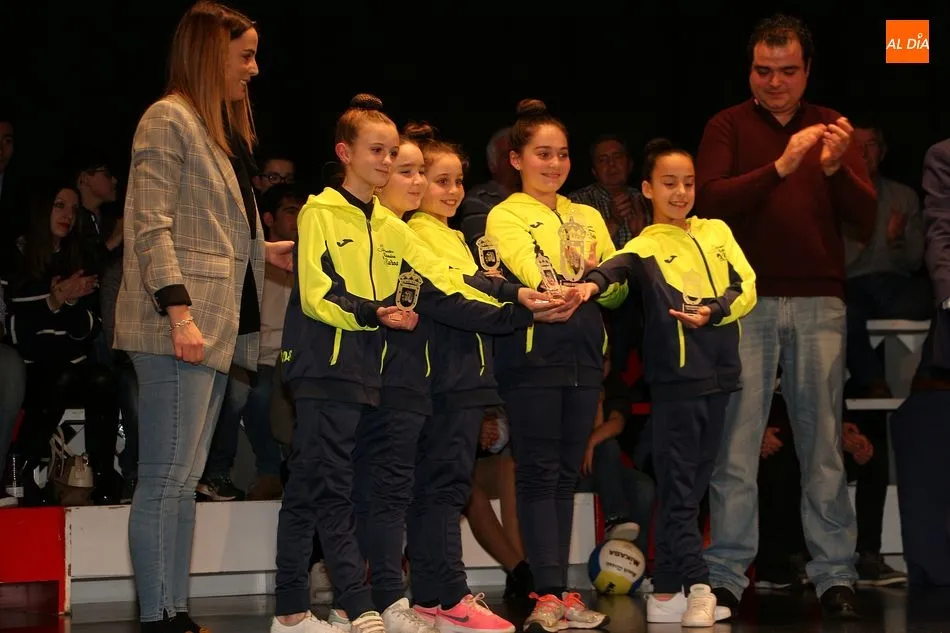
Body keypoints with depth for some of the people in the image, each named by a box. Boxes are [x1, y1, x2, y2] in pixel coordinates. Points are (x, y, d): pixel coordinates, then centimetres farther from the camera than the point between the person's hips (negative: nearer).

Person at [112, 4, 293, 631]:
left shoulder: (225, 130, 20)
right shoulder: (169, 120, -7)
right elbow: (152, 227, -14)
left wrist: (265, 251, 18)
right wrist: (180, 314, -21)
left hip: (217, 328, 9)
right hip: (181, 327, -9)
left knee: (184, 481, 10)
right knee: (166, 480, -8)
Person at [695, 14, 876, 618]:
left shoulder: (831, 126, 12)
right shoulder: (729, 125, 6)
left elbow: (866, 221, 4)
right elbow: (709, 200, -9)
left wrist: (836, 168, -15)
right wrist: (780, 167, -20)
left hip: (820, 304, 2)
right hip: (748, 301, -2)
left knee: (824, 444, 2)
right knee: (736, 443, -3)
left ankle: (836, 574, 5)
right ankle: (726, 573, 1)